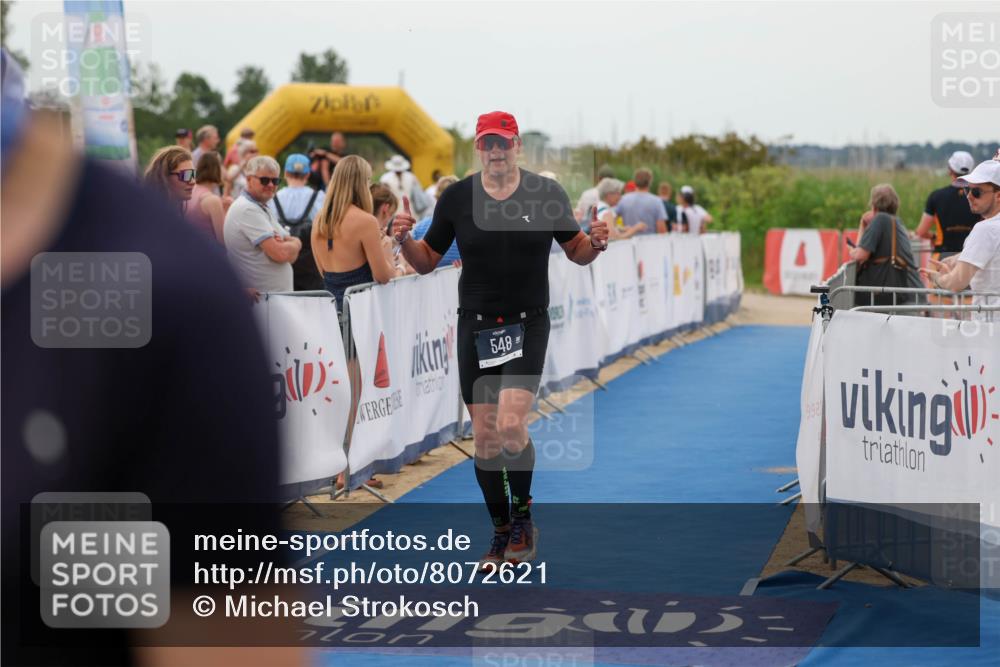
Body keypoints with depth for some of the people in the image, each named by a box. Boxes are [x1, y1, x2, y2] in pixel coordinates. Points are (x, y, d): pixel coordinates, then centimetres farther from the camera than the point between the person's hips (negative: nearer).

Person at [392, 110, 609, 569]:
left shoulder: (547, 194, -1)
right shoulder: (456, 197, 1)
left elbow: (576, 252, 10)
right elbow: (426, 262, 7)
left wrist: (595, 244, -12)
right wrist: (404, 241, -13)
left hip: (528, 325, -2)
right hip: (475, 327, 2)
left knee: (510, 425, -18)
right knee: (484, 437, 4)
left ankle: (522, 515, 6)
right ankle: (501, 533, 19)